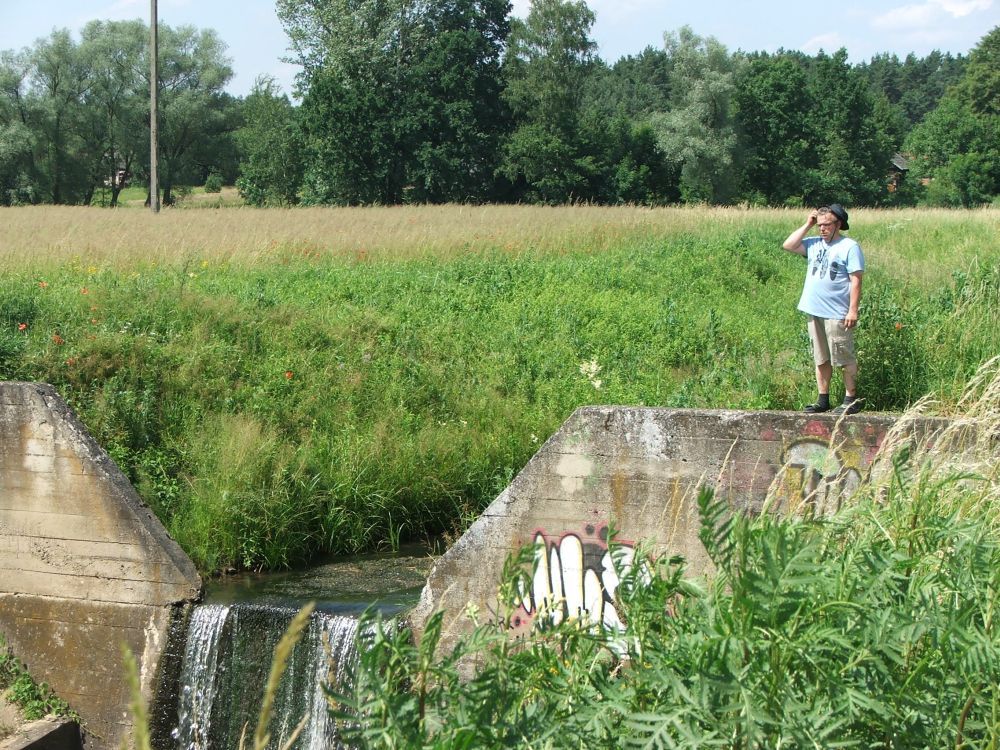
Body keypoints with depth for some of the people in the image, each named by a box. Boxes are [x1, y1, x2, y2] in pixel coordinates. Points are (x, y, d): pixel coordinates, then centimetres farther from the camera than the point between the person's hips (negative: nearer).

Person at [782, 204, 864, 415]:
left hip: (837, 314, -7)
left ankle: (851, 399, 6)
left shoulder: (849, 247, -6)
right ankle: (823, 399, 18)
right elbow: (788, 245, 8)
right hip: (815, 312, 7)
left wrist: (853, 310, -16)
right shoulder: (814, 245, 13)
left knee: (845, 358, -1)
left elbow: (856, 281, -10)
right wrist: (807, 225, 6)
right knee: (821, 359, 12)